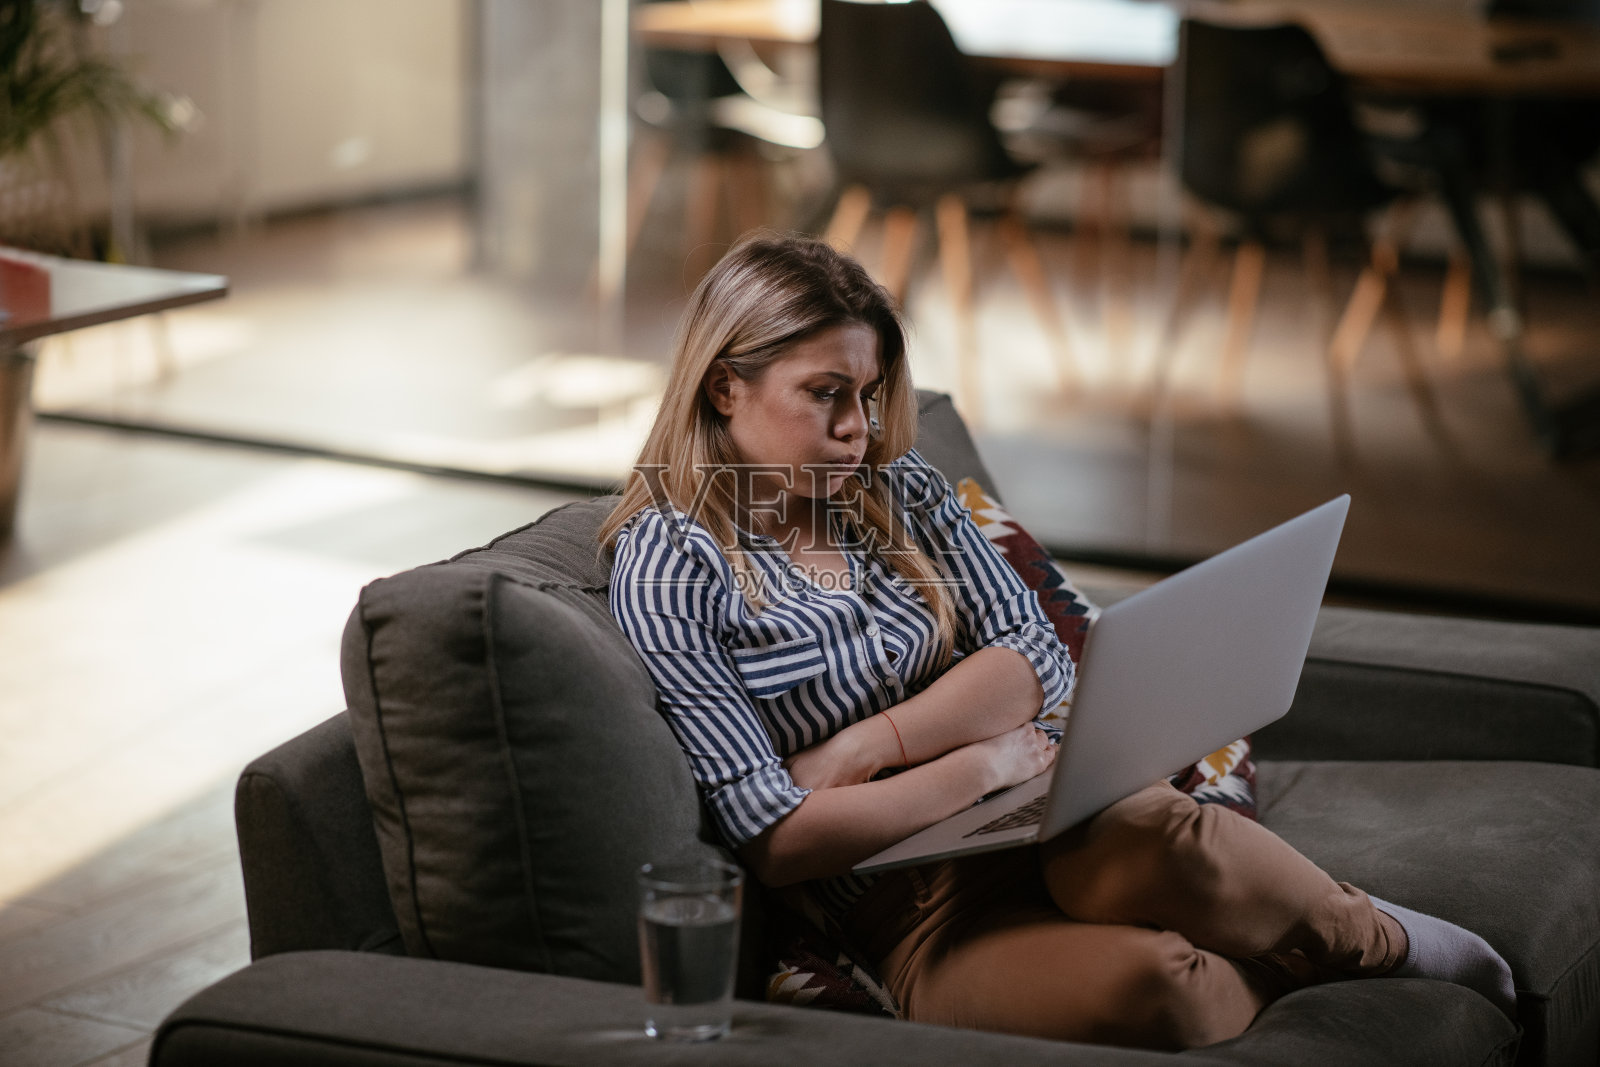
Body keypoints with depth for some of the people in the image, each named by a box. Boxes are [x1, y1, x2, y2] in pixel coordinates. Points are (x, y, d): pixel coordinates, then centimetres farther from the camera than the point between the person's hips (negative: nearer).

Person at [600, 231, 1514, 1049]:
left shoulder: (898, 487, 11)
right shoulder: (668, 568, -8)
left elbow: (1039, 660, 2)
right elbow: (774, 840, -14)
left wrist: (864, 747, -11)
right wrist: (977, 761, -13)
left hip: (1032, 815, 4)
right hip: (918, 913, -4)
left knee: (1159, 842, -34)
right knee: (1144, 986, -35)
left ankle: (1374, 933, -7)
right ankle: (1353, 958, -7)